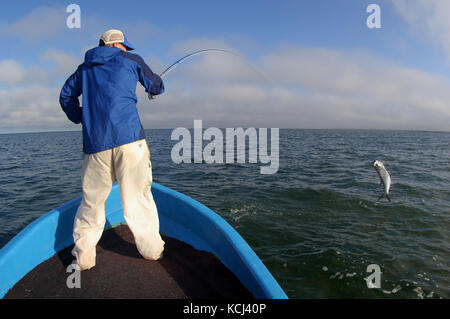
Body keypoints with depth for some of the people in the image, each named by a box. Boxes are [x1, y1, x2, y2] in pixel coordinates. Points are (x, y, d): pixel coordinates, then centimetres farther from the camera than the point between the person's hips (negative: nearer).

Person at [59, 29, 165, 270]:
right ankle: (151, 250, 13)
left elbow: (66, 95, 29)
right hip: (129, 137, -3)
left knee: (92, 201, 11)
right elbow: (156, 87, 21)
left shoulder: (85, 68, 23)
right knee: (138, 196, 3)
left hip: (95, 143, 4)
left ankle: (83, 257, 15)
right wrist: (154, 89, 43)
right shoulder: (131, 60, 13)